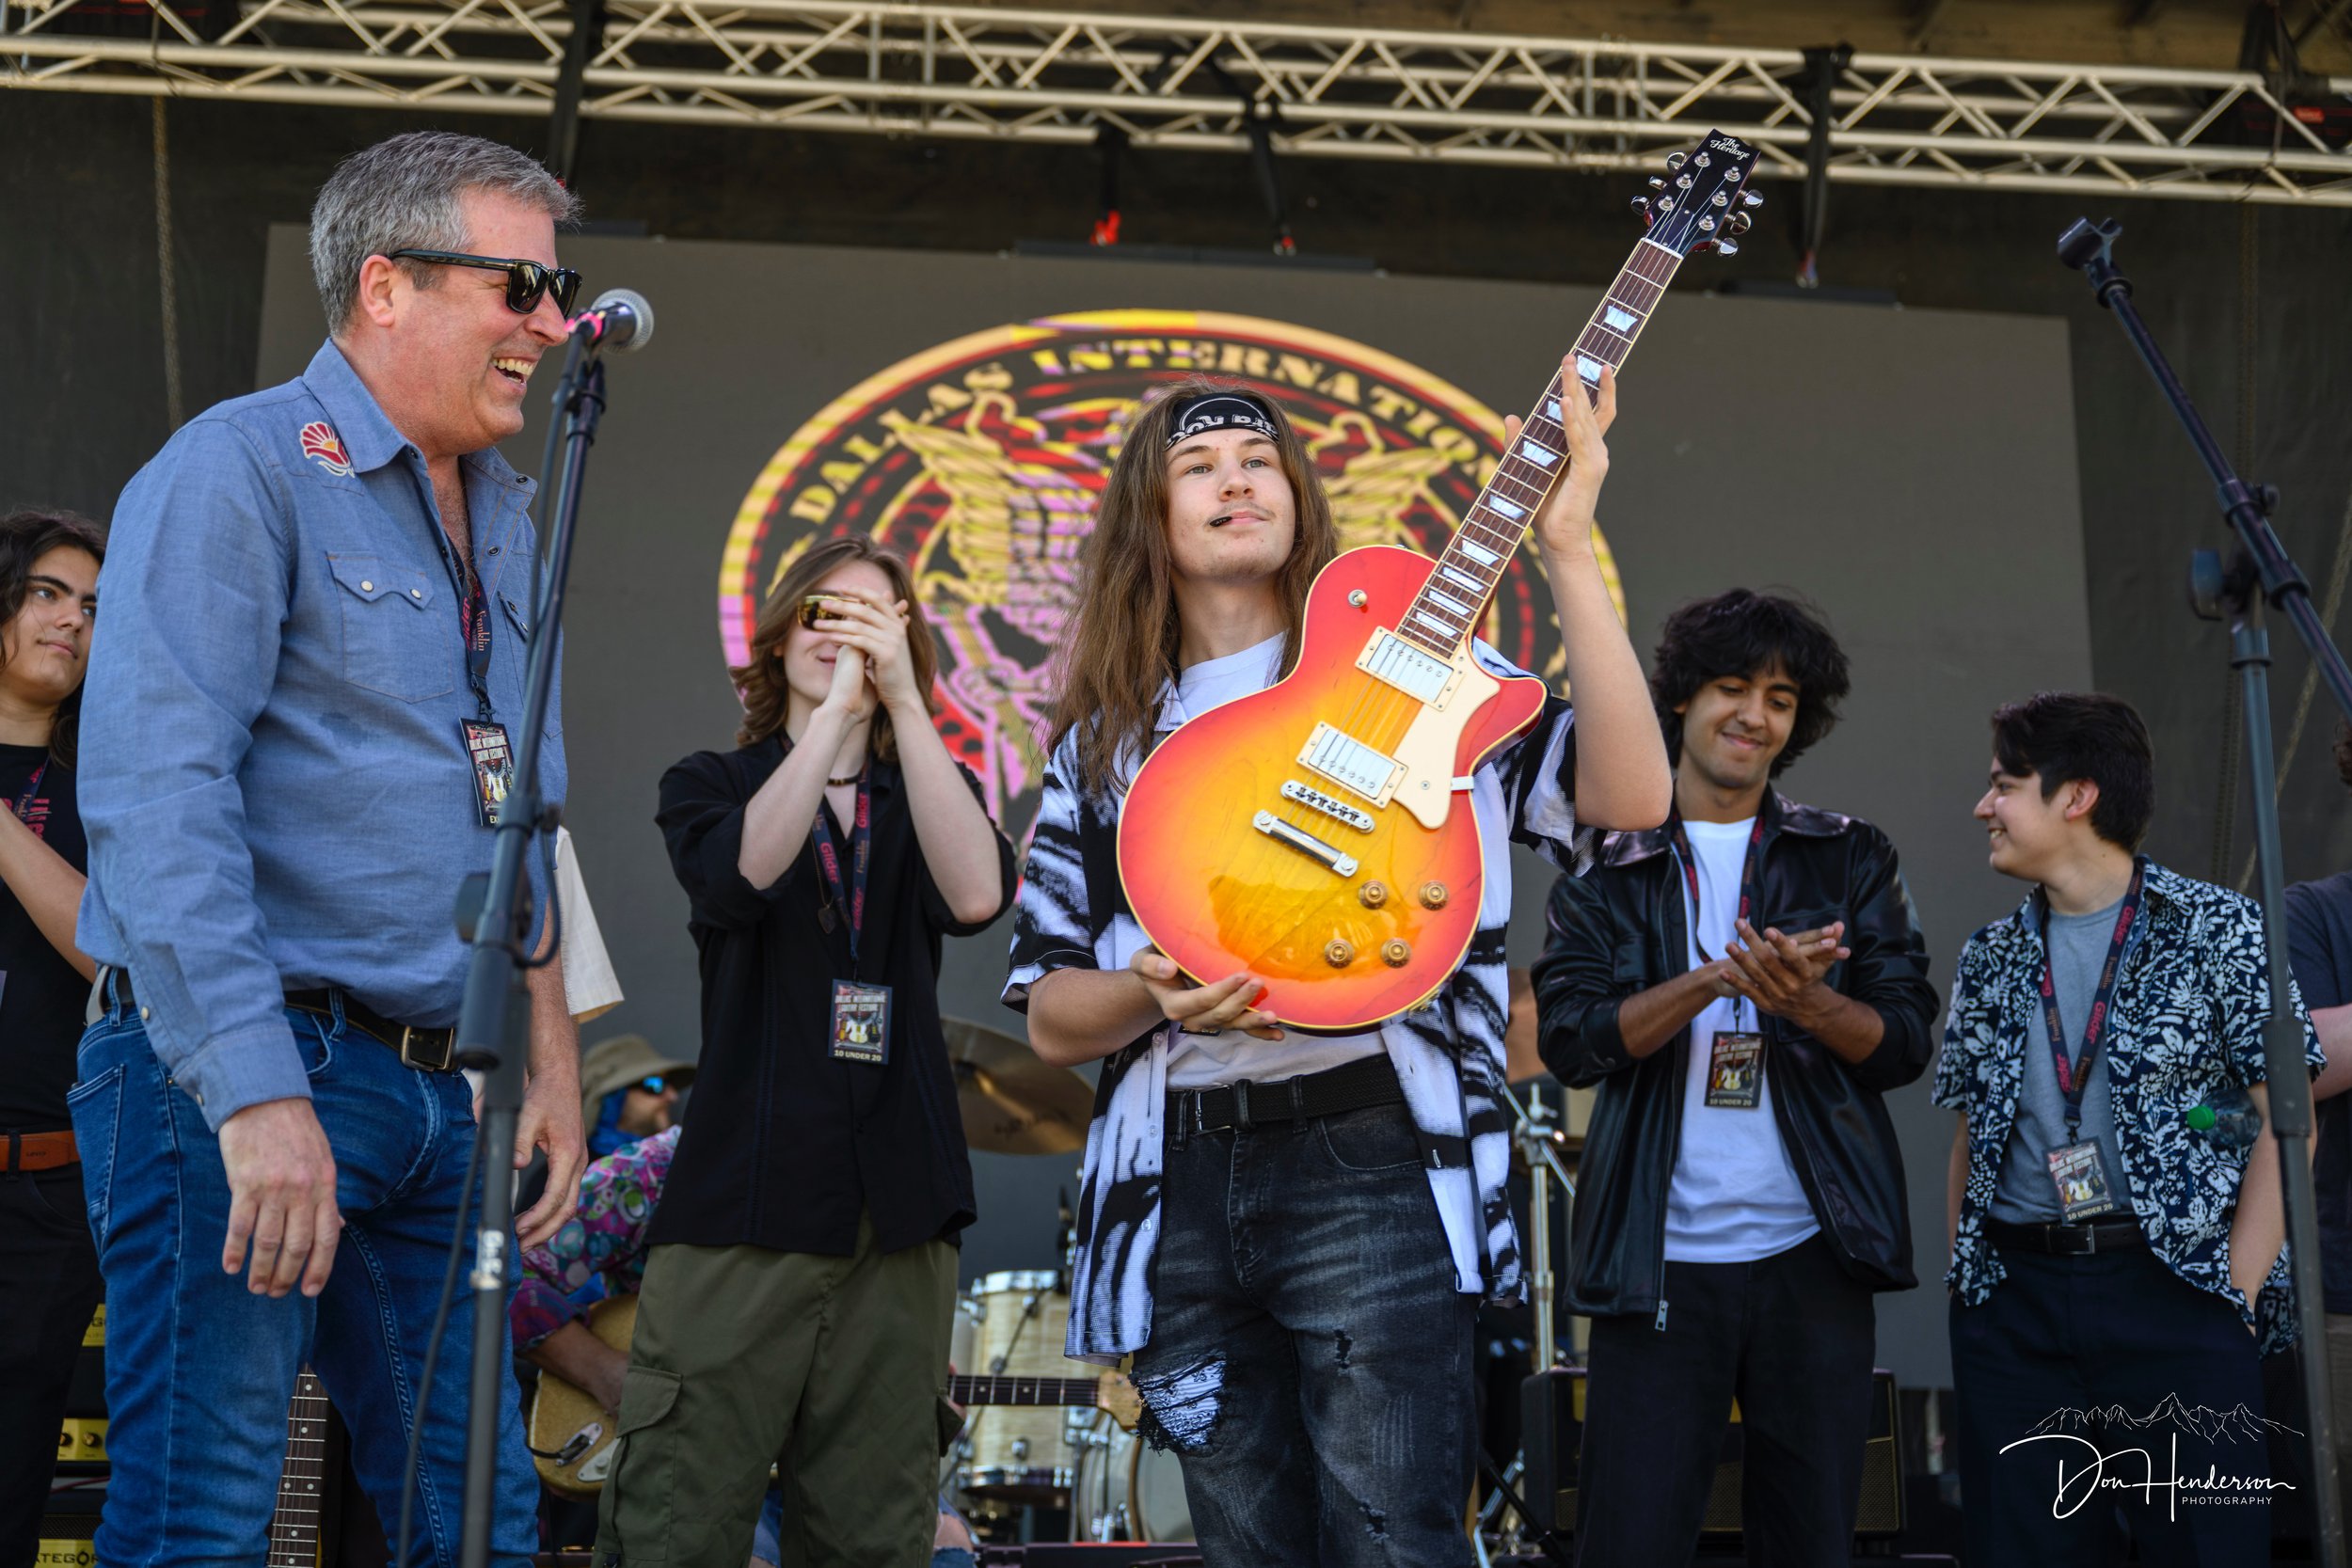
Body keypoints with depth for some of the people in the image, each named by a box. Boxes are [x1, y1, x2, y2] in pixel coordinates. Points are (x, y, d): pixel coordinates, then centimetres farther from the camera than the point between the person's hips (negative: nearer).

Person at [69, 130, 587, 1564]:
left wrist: (550, 1055, 16)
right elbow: (156, 794, -18)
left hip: (430, 1098, 8)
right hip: (238, 1076, -8)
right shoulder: (240, 470, -7)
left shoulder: (503, 516, 18)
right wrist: (256, 1094, -25)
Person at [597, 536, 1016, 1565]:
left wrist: (901, 696, -14)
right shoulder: (710, 785, 12)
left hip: (897, 1208, 2)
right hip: (743, 1200, -2)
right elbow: (741, 872, -13)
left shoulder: (929, 794, 16)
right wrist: (837, 703, -19)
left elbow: (975, 896, -8)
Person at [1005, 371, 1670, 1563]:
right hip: (1177, 1189, 4)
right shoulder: (1106, 742, 17)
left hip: (1368, 1159, -4)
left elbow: (1626, 798, -7)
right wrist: (1154, 993, -10)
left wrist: (1568, 549, -13)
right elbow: (1047, 1017, 13)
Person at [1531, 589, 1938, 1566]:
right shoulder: (1607, 870, 8)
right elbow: (1571, 1041, -5)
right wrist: (1717, 978, -18)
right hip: (1657, 1264, -1)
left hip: (1811, 1255, 1)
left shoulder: (1849, 859, 11)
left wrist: (1806, 1001, -17)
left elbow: (1907, 1040, 4)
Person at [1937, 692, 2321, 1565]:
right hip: (2012, 1302, 4)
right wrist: (1960, 1279, 5)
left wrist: (2237, 1293, -10)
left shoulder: (2218, 932, -1)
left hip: (2176, 1291, -4)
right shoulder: (1991, 960, 12)